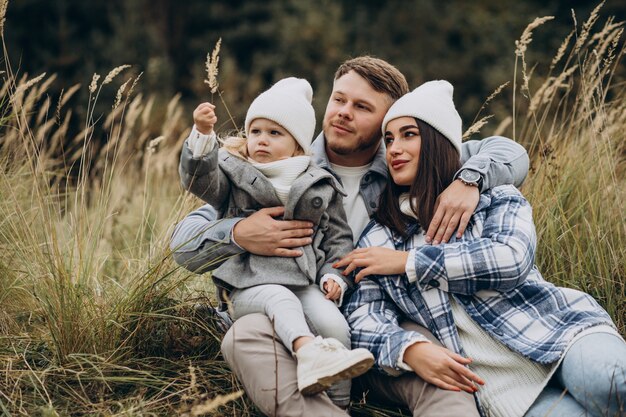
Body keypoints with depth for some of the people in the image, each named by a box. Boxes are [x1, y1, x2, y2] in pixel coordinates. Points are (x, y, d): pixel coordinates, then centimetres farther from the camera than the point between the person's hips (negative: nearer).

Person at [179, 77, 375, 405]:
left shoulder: (320, 188, 15)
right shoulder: (234, 175, 12)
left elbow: (338, 236, 16)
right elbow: (199, 179, -7)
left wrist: (334, 275, 0)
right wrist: (202, 134, -22)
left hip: (305, 282, 2)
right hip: (248, 285, -2)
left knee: (334, 323, -24)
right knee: (280, 300, -36)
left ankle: (340, 402, -16)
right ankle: (308, 352, -62)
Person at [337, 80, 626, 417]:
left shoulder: (494, 197, 10)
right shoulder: (378, 239, 15)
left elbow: (512, 260, -10)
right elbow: (364, 318, 4)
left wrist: (407, 261, -6)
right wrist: (411, 350, -17)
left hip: (561, 327, 0)